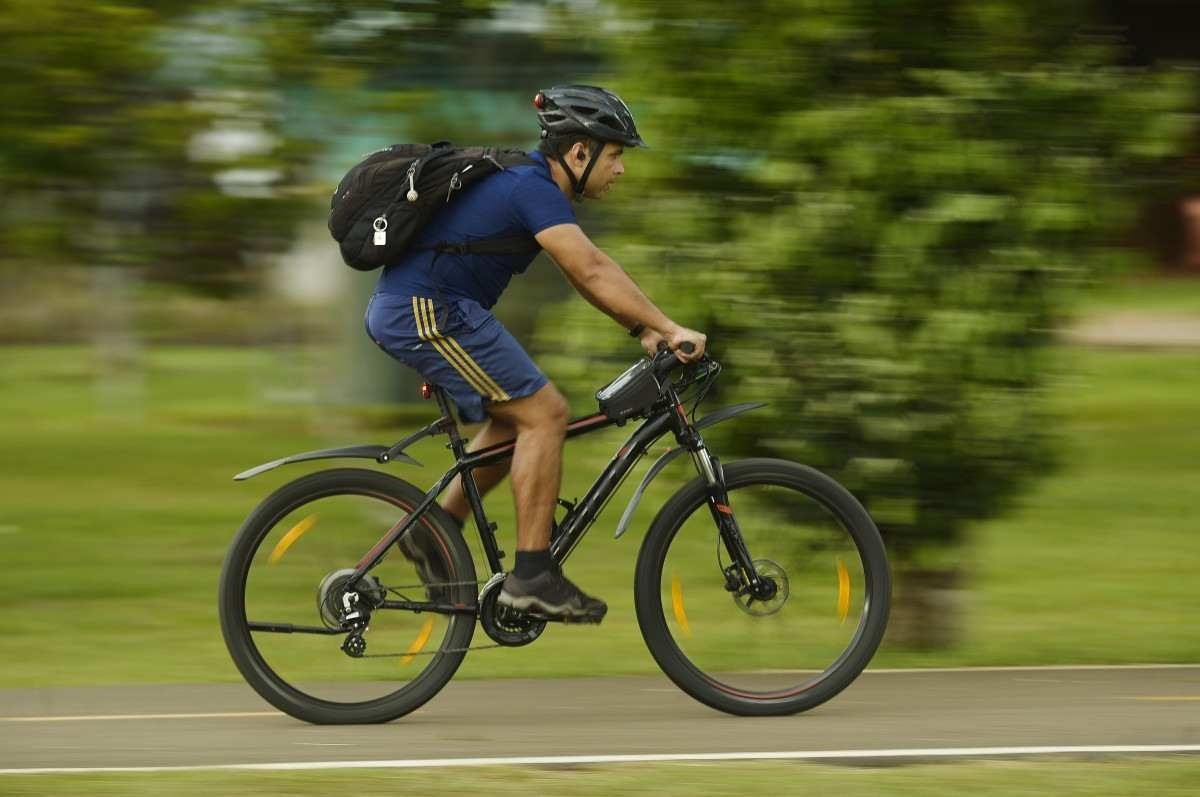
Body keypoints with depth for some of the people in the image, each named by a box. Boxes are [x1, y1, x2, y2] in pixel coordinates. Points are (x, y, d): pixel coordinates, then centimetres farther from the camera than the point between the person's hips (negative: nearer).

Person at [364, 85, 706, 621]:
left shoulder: (527, 182, 17)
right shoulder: (533, 190, -15)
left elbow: (584, 273, 20)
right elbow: (593, 271, -24)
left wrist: (643, 329, 11)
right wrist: (670, 330, -25)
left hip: (403, 313, 10)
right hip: (426, 313, -10)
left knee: (514, 420, 17)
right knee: (544, 414, -10)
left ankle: (434, 533, 20)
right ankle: (531, 575, -10)